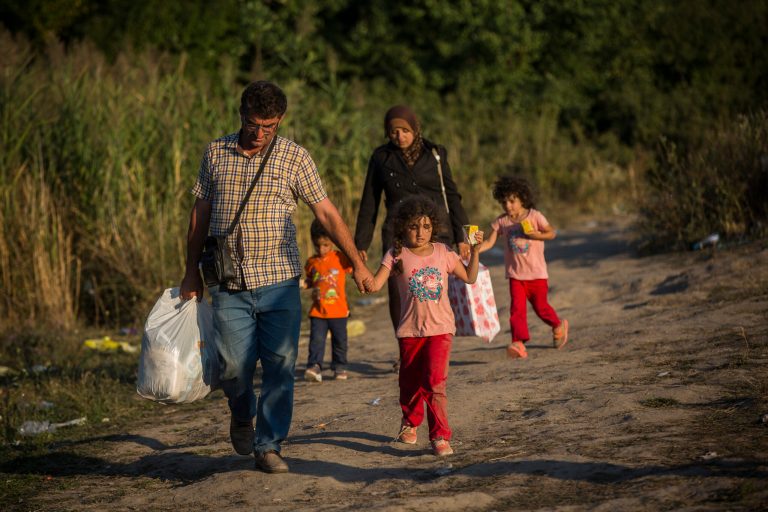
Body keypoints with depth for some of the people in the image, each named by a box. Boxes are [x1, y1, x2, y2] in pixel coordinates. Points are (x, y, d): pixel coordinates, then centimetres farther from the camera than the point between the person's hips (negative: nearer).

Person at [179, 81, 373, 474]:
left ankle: (268, 447, 9)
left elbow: (326, 213, 3)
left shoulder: (294, 157, 1)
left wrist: (357, 263, -1)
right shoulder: (216, 153, 7)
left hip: (278, 280, -1)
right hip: (230, 285, 1)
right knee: (234, 364, -3)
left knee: (280, 365, -3)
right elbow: (200, 213, 13)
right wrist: (191, 273, 13)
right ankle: (242, 415, 29)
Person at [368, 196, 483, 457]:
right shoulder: (397, 254, -3)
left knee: (434, 381, -16)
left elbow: (469, 278, 11)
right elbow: (375, 285, -11)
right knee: (409, 383, 14)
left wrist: (475, 251, 0)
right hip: (410, 330, 1)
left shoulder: (443, 252, 2)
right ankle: (410, 421, 43)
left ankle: (440, 436, -11)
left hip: (440, 328, -1)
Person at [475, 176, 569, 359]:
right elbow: (489, 242, -5)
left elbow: (551, 233, -1)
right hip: (515, 274, 2)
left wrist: (535, 235, -20)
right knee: (517, 307, -14)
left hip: (536, 273, -2)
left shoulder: (534, 216, -5)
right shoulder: (501, 221, 1)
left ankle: (558, 326, 40)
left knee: (540, 306, 11)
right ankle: (519, 343, -21)